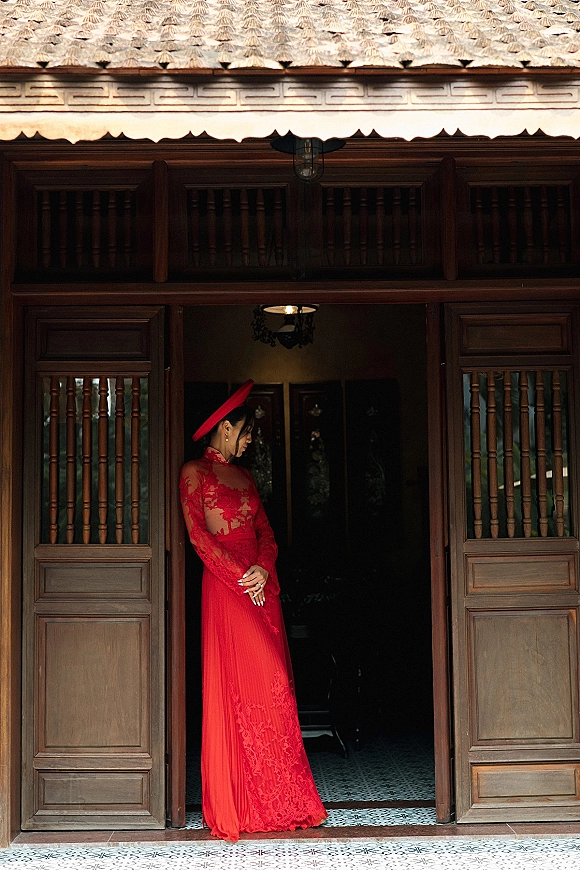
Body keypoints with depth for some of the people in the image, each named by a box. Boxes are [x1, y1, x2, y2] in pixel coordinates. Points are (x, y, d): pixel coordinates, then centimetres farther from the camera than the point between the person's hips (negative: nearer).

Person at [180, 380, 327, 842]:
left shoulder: (244, 475, 20)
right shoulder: (195, 472, 0)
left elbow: (266, 531, 14)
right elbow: (198, 535, -9)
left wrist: (263, 568, -6)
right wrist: (241, 576, -13)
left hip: (262, 585, 7)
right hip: (225, 587, -6)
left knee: (272, 684, 3)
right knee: (236, 685, -8)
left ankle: (276, 799, 9)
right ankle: (235, 802, 0)